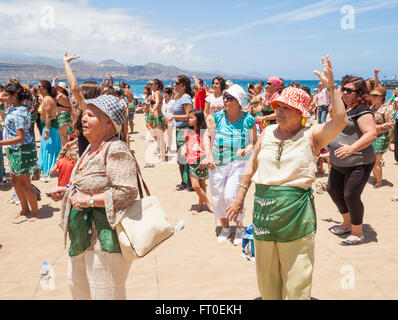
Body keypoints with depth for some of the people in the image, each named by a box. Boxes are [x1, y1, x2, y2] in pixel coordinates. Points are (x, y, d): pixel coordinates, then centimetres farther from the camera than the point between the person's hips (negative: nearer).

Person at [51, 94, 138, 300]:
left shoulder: (116, 150, -19)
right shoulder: (92, 149, 12)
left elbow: (127, 192, -28)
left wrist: (89, 200, -24)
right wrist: (66, 191, 11)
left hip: (105, 240, -10)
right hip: (84, 238, 10)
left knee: (105, 294, 3)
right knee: (78, 287, 25)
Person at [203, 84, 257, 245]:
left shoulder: (248, 120, -4)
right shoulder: (218, 117, 1)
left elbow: (254, 142, 4)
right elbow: (207, 135, 11)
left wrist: (246, 150, -18)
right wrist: (208, 155, 0)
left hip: (238, 163, -3)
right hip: (217, 164, 3)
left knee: (231, 196, -14)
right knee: (218, 197, 9)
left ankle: (240, 228, 13)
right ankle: (225, 228, 33)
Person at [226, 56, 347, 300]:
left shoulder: (311, 136, -4)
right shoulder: (268, 133, 8)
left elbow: (340, 121, -21)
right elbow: (252, 166, 15)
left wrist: (331, 86, -20)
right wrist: (240, 197, 15)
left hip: (296, 210, -4)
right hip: (263, 207, 4)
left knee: (296, 276, 7)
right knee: (266, 274, 19)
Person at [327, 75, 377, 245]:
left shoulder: (362, 111, -15)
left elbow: (371, 134, -25)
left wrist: (351, 148, -33)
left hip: (359, 163, -10)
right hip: (338, 162, 10)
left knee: (351, 196, -6)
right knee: (333, 189, 15)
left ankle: (357, 232, 14)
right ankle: (347, 223, 35)